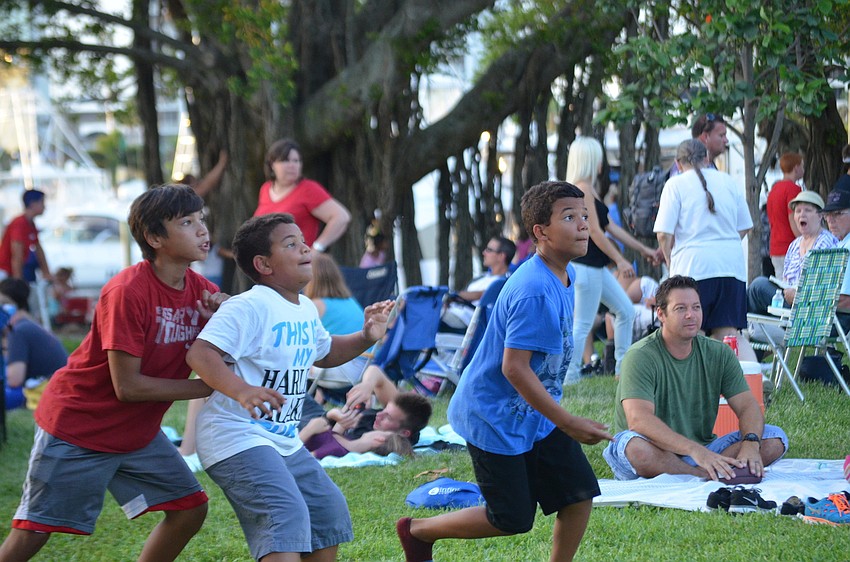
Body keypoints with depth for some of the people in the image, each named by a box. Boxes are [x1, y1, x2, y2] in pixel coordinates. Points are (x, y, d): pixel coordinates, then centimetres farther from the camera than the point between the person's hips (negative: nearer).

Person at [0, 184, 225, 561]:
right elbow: (128, 387, -25)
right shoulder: (127, 291, -24)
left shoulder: (201, 291, -2)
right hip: (76, 426, -7)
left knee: (191, 509, 1)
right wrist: (208, 387, -22)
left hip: (137, 431, 7)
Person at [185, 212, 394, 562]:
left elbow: (324, 352, 32)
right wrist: (241, 390, -45)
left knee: (329, 510, 18)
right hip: (238, 437, -10)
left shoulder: (306, 310, 12)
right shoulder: (249, 307, -19)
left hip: (285, 441, 10)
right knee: (287, 516, -26)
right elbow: (200, 353, -29)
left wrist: (365, 337, 13)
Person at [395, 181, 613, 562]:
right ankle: (417, 531, 19)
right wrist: (568, 423, -25)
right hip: (495, 418, -9)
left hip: (537, 415, 9)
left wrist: (561, 419, 23)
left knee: (580, 495, 2)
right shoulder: (534, 291, -27)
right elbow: (515, 368, -29)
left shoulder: (564, 276, 3)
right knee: (513, 520, 0)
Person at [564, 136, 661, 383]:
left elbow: (610, 227, 20)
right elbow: (595, 231, -19)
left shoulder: (589, 189, 17)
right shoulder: (583, 189, -14)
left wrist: (643, 249, 21)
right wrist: (620, 260, -17)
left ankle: (623, 367, 19)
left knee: (626, 311, 14)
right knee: (583, 323, -7)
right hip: (585, 265, -11)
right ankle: (569, 376, -5)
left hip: (597, 266, 11)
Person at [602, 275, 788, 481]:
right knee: (635, 446, -39)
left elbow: (747, 406, 1)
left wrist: (751, 443, -24)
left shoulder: (719, 354, 6)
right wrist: (696, 451, -39)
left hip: (704, 450, 5)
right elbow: (639, 420, -27)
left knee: (775, 438, -11)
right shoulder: (641, 357, -12)